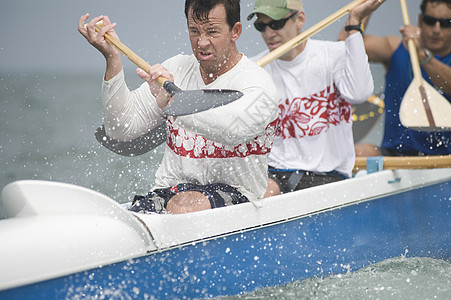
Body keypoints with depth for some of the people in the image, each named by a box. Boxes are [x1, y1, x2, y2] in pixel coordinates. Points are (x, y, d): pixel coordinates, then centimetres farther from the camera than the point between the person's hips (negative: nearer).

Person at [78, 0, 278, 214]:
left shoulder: (259, 85, -8)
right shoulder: (175, 69, 10)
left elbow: (234, 129, -33)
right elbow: (122, 129, 4)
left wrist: (173, 100, -48)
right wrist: (112, 58, -6)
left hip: (235, 194, -4)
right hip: (169, 188, 4)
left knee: (184, 205, -38)